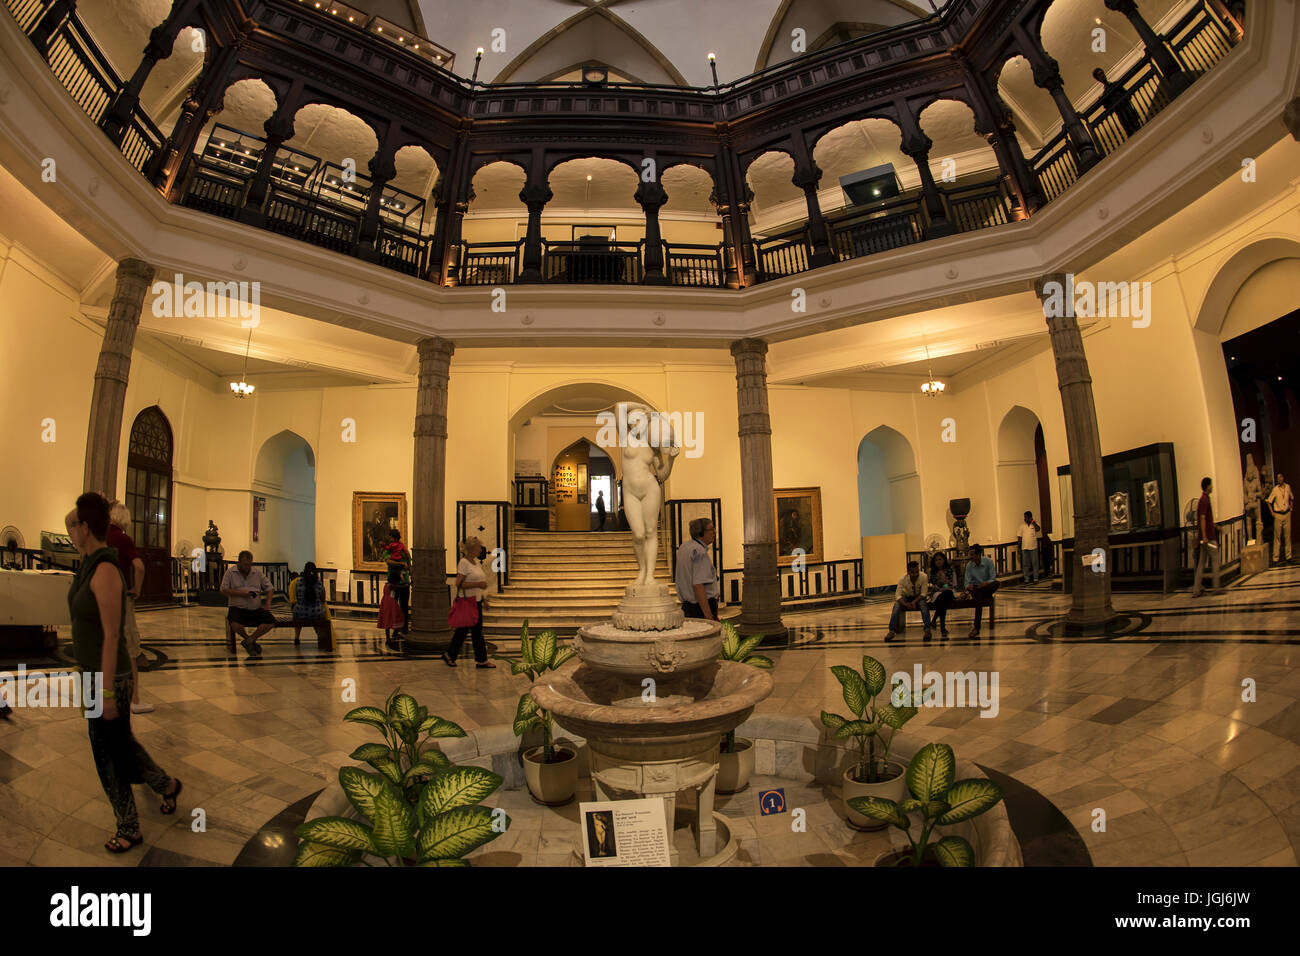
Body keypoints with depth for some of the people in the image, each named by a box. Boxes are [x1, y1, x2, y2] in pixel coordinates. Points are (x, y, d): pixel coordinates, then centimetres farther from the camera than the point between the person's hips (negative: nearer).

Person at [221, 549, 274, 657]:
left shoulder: (257, 573, 14)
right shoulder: (230, 572, 5)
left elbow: (268, 588, 17)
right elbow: (223, 590, -2)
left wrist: (268, 603, 2)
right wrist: (240, 593, -12)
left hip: (256, 608, 3)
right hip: (237, 607, -3)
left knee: (271, 621, -21)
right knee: (235, 623, -34)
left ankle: (249, 641, -10)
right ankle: (250, 640, -5)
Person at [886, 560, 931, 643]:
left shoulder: (924, 577, -25)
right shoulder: (902, 579, -24)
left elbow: (923, 594, -21)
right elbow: (898, 595, -25)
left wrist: (914, 602, -36)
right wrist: (905, 604, -42)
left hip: (919, 597, 0)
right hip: (906, 596, 1)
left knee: (923, 604, -34)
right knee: (897, 605, -28)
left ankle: (927, 630, -35)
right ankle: (892, 631, -30)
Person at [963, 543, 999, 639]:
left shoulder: (988, 561, -5)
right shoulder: (969, 565, -1)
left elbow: (993, 578, -9)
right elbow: (967, 582, -3)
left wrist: (986, 583, -32)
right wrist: (968, 586, -28)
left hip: (987, 588, 0)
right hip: (975, 588, 0)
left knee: (996, 584, -35)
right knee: (979, 599, -36)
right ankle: (977, 629, -40)